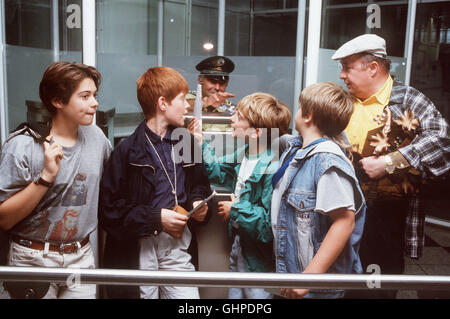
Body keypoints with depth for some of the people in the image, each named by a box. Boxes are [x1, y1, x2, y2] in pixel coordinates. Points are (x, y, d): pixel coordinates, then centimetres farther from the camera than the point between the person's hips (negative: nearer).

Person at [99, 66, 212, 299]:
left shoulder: (187, 142, 8)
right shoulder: (127, 150, -9)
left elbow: (200, 184, 21)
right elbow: (109, 209, -11)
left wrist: (198, 202, 0)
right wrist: (156, 218, -16)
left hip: (177, 245, 4)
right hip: (136, 248, -4)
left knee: (188, 293, -2)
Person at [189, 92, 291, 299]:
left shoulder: (272, 169, -30)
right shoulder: (244, 153, -2)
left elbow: (270, 223, -31)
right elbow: (218, 172, 15)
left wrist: (235, 210, -20)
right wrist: (200, 143, 4)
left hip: (258, 258, -9)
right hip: (238, 243, 9)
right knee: (234, 293, 24)